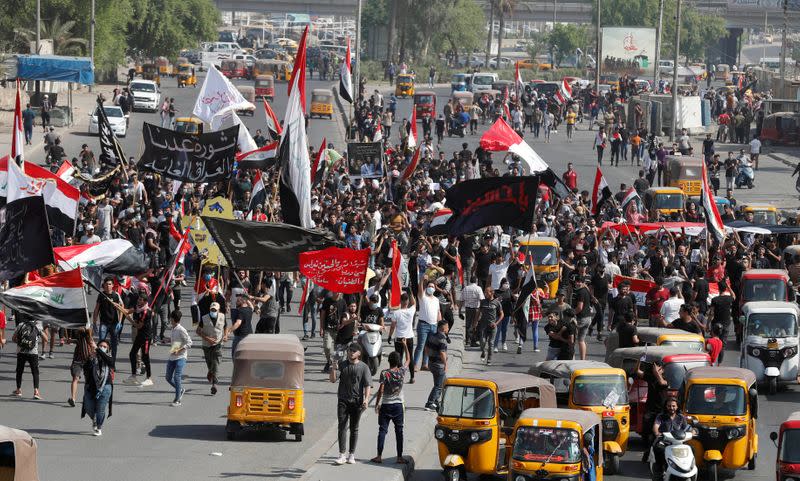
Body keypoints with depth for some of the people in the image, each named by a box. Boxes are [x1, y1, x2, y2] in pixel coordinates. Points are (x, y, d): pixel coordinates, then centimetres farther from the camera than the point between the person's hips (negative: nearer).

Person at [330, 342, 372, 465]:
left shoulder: (363, 367, 0)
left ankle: (351, 454, 16)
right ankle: (342, 454, -8)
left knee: (354, 428, 8)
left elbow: (367, 385, -5)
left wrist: (366, 399, -19)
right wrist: (333, 369, -15)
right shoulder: (342, 365, 4)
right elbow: (333, 380, 2)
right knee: (342, 427, -7)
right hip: (343, 400, 1)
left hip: (357, 401, -1)